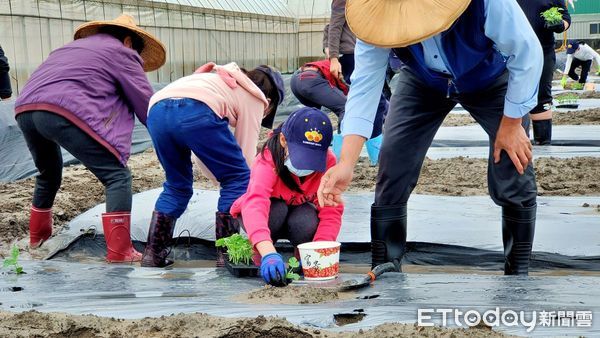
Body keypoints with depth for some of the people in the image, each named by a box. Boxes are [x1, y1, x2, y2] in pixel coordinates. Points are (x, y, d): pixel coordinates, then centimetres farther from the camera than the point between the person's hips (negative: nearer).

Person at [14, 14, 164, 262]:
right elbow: (145, 102, 12)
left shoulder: (73, 46, 37)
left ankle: (38, 235, 48)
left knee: (48, 175, 32)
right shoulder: (122, 52, 16)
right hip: (63, 112, -8)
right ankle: (119, 253, -12)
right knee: (117, 176, -2)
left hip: (25, 109, 8)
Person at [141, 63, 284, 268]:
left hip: (156, 111, 7)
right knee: (238, 178, 11)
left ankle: (153, 254, 20)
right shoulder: (254, 98, 24)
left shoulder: (222, 80, 42)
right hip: (195, 112, -7)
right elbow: (246, 155, 19)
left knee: (177, 185, 26)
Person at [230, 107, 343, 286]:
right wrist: (269, 253, -69)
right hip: (268, 214, -1)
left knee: (306, 220, -35)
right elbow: (254, 204, -53)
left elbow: (331, 211, -27)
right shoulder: (268, 160, -36)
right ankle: (258, 256, -9)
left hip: (299, 212, 2)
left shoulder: (327, 161, -26)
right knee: (277, 209, -37)